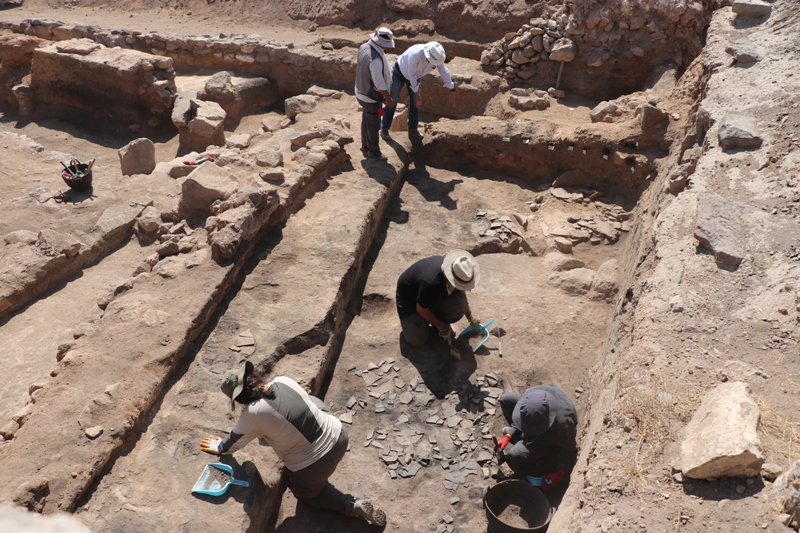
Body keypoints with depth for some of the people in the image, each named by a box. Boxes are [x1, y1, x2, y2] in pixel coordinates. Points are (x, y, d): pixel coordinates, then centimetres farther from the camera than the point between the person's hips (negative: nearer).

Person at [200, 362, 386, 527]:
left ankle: (353, 506, 14)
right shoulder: (283, 381, -6)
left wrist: (219, 448, 23)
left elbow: (235, 441, -1)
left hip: (313, 466, -5)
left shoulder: (253, 414, -20)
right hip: (338, 437, 5)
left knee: (306, 493, 29)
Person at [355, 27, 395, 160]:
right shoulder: (375, 59, -34)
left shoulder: (364, 47, -5)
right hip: (371, 97, -9)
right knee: (373, 125, 8)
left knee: (366, 120, 23)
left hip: (361, 93, 9)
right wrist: (388, 98, -14)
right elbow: (380, 83, -28)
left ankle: (365, 147, 39)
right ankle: (373, 152, 23)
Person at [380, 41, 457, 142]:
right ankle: (384, 129, 12)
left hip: (416, 76, 6)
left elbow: (444, 72, -14)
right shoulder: (416, 54, -41)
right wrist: (417, 94, -32)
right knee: (392, 101, 1)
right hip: (400, 72, -6)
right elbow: (412, 75, -36)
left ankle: (413, 130, 17)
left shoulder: (437, 56, -23)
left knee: (415, 103, 5)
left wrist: (452, 90, -16)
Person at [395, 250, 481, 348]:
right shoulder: (431, 283, -43)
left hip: (436, 294, 5)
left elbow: (461, 292, 2)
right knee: (417, 341, -12)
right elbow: (421, 309, -25)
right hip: (408, 297, -5)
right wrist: (441, 326, -13)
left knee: (459, 304, -25)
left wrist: (470, 317, 8)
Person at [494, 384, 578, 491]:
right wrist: (508, 436, -18)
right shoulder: (530, 396, -32)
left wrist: (558, 475, -31)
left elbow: (570, 450, -23)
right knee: (505, 398, -6)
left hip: (553, 440, -6)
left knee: (514, 455, -26)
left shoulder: (563, 423, -44)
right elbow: (522, 419, -8)